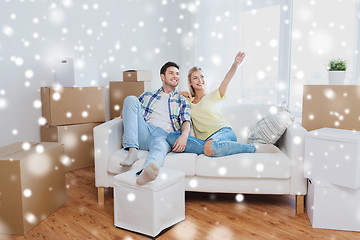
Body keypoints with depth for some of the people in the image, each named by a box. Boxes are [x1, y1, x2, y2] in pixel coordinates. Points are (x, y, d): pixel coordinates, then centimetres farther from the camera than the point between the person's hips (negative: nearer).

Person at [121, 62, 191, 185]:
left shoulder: (182, 101, 23)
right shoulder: (147, 95, 27)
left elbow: (186, 122, 6)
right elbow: (126, 111, 26)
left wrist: (184, 135, -18)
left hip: (163, 134, -2)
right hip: (144, 132, 2)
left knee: (159, 147, -39)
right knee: (131, 99, -18)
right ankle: (132, 150, -31)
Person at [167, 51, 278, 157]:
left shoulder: (213, 96, 14)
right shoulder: (189, 101, 22)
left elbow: (226, 81, -6)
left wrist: (235, 65, -24)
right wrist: (181, 94, 12)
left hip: (224, 132, -3)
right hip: (206, 140, 3)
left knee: (211, 146, -42)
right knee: (171, 137, -23)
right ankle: (209, 149, -33)